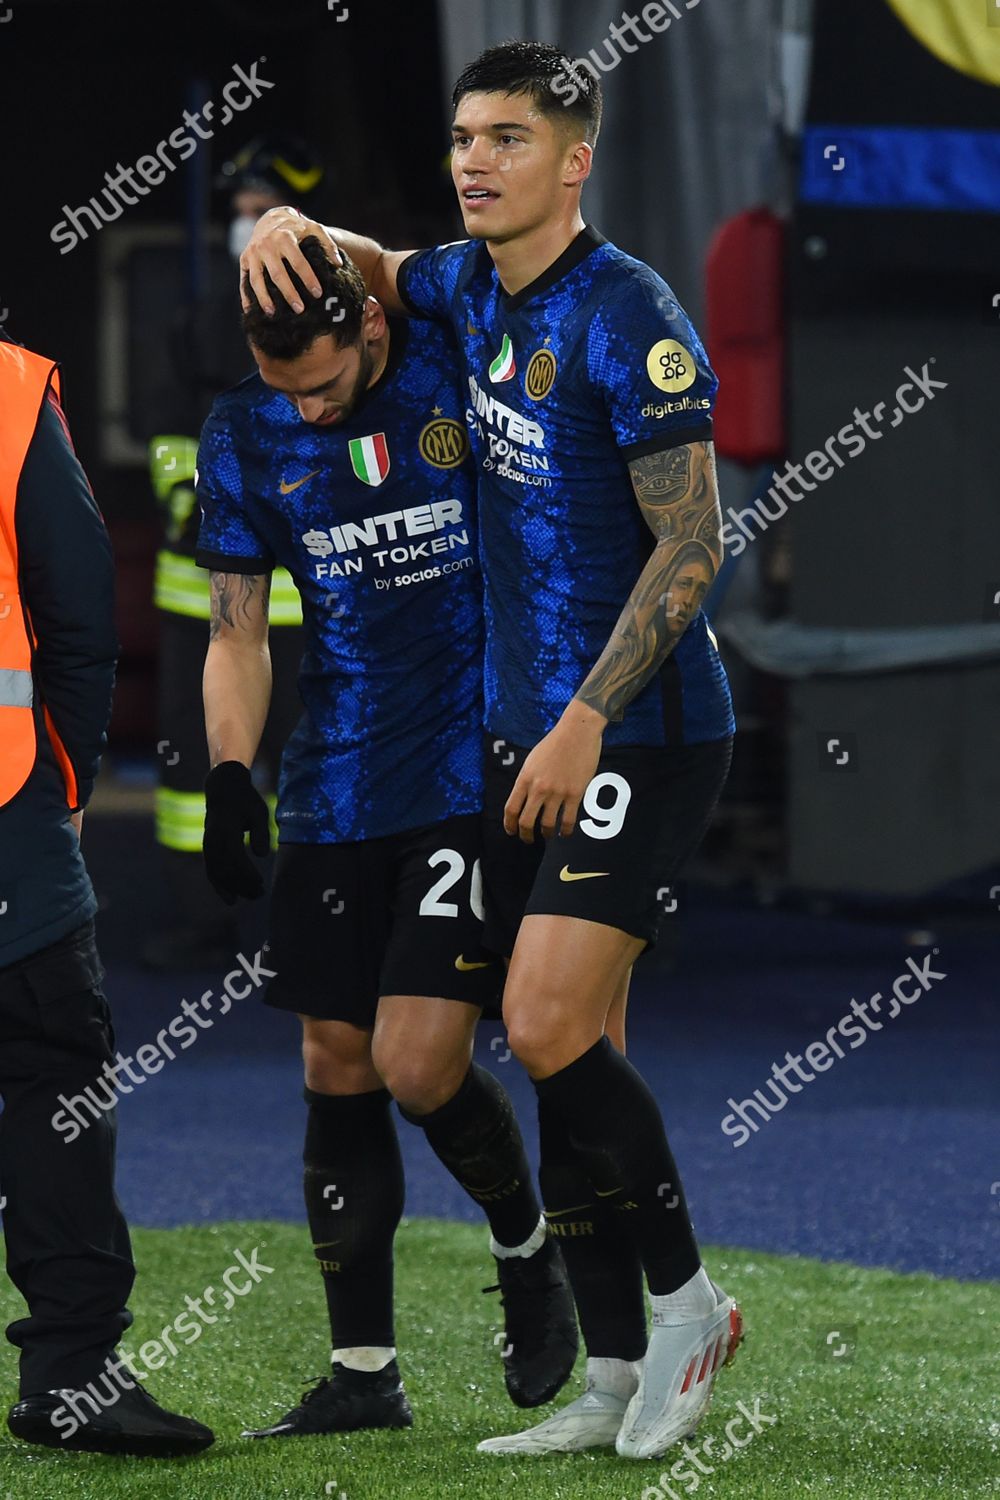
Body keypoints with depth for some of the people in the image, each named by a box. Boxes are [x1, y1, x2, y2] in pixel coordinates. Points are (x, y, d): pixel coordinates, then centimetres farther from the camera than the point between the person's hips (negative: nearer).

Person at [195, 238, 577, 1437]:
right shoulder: (242, 435, 2)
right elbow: (236, 630, 9)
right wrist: (230, 776, -5)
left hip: (481, 775, -4)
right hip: (334, 797, 5)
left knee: (417, 1065, -13)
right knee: (337, 1069, 4)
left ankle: (529, 1252, 17)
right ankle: (363, 1372, 13)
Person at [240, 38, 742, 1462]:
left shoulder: (630, 318, -15)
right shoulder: (472, 285, 8)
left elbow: (692, 541, -17)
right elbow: (359, 268, 28)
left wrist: (588, 722, -22)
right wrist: (286, 225, 3)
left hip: (642, 737, -8)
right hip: (532, 731, 8)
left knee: (548, 1025, -16)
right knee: (565, 1050, 6)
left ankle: (685, 1296, 2)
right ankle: (618, 1377, 10)